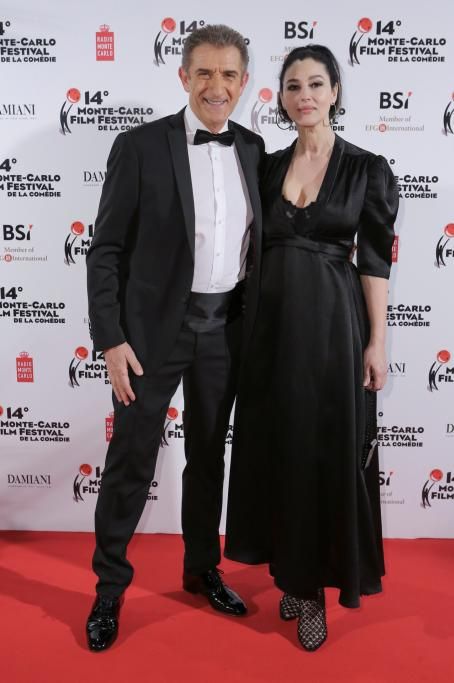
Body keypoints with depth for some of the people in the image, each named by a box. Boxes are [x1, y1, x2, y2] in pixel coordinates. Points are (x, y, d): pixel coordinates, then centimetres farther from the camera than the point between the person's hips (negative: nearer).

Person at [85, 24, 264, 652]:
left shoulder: (252, 149, 6)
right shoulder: (139, 147, -8)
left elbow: (256, 243, 12)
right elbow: (107, 251, -8)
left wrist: (256, 328, 8)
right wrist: (111, 339, -13)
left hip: (225, 327, 4)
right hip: (154, 327, -4)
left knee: (208, 456, 17)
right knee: (131, 460, 5)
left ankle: (202, 569, 36)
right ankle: (110, 587, 25)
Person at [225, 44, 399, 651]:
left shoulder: (367, 168, -2)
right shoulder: (268, 166, 9)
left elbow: (375, 260, -4)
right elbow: (257, 249, 10)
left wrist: (376, 342, -8)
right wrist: (249, 323, 6)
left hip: (333, 321, -3)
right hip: (274, 322, 4)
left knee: (330, 450, 3)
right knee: (279, 447, 10)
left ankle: (317, 584, 20)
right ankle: (292, 572, 28)